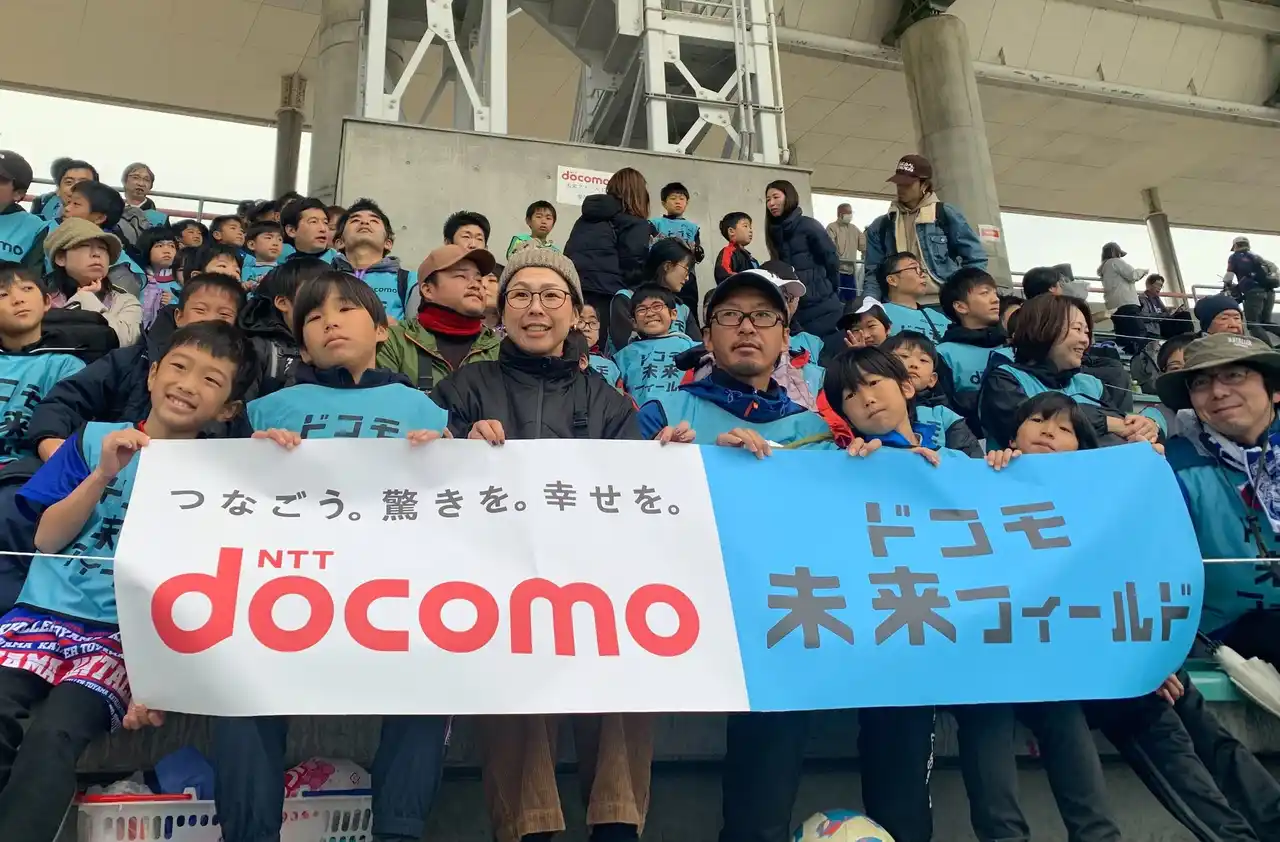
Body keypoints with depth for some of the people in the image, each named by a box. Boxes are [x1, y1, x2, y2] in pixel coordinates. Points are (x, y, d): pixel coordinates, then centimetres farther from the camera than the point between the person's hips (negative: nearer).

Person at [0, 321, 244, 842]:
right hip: (47, 612, 2)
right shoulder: (95, 439, 8)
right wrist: (103, 474, -10)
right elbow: (47, 539, 4)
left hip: (128, 630, -2)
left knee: (54, 736, -27)